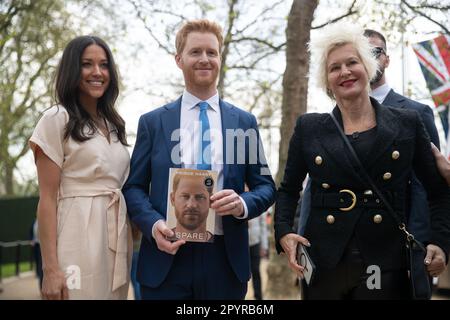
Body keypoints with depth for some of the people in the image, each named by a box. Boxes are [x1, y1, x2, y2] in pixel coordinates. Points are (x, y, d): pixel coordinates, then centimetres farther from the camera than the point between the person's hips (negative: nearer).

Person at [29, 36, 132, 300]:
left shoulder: (114, 124, 14)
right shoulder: (57, 119, -5)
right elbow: (47, 198, -9)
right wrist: (51, 268, -15)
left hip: (117, 237, 6)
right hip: (79, 239, -6)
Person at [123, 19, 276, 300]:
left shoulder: (245, 122, 8)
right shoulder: (152, 122, 6)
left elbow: (266, 186, 8)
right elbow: (134, 187, 5)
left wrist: (242, 204, -13)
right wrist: (154, 223, -14)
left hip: (226, 260, 1)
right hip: (166, 259, -1)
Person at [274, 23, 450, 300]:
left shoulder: (408, 124, 3)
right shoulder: (309, 128, 4)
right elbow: (289, 190, 14)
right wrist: (283, 233, -2)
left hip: (386, 267, -1)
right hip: (324, 266, 1)